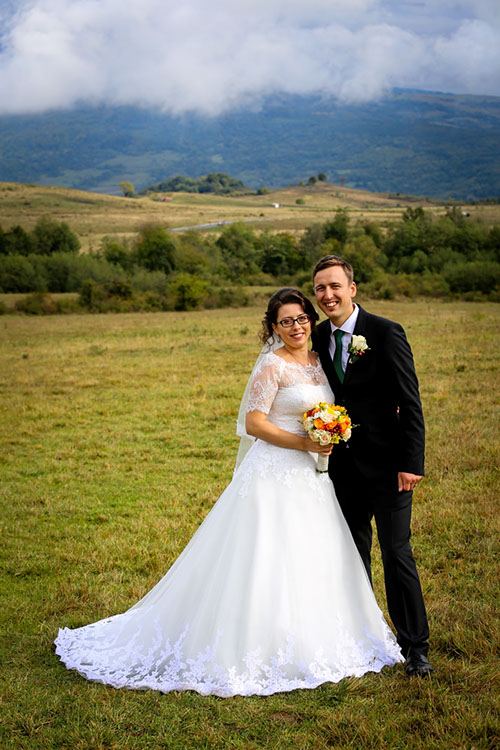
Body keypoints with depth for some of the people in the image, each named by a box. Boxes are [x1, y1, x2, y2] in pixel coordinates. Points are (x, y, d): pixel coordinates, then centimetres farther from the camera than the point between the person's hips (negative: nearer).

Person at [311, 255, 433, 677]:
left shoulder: (386, 333, -10)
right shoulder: (318, 339, 5)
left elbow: (410, 402, -11)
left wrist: (411, 462, -16)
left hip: (386, 466, -5)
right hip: (342, 466, 5)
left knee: (397, 554, -1)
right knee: (353, 556, 12)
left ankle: (415, 647, 12)